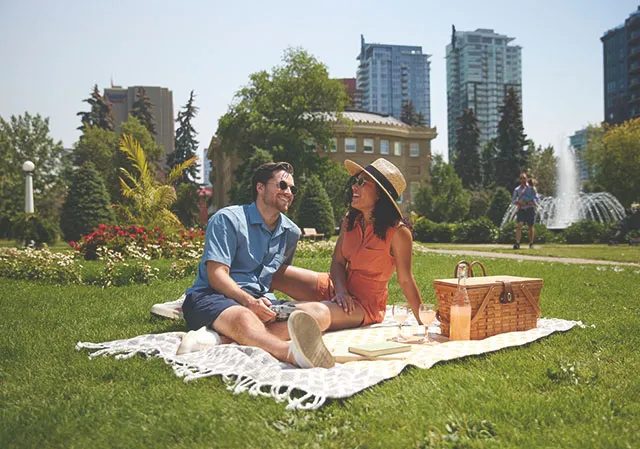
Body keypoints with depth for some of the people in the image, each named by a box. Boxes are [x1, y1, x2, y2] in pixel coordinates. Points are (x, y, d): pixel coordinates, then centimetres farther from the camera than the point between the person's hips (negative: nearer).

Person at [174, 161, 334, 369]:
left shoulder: (292, 232, 17)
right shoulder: (228, 219, -2)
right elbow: (216, 275, -12)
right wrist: (249, 301, -28)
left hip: (260, 300, 5)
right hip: (212, 296, -5)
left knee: (320, 314, -22)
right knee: (244, 318, -40)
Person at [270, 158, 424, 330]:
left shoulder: (398, 232, -17)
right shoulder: (350, 220, 1)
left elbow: (405, 280, -10)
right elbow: (338, 261, 2)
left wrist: (422, 321, -6)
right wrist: (341, 291, -17)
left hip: (366, 305, -6)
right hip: (335, 287, 6)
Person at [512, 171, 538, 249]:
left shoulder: (531, 188, 3)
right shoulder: (517, 189, 9)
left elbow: (536, 199, -2)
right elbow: (513, 200, 6)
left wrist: (527, 203, -16)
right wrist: (518, 202, -16)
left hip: (530, 209, -1)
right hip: (521, 210, 1)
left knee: (531, 227, 6)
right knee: (519, 225, -16)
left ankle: (531, 243, 20)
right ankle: (517, 243, -23)